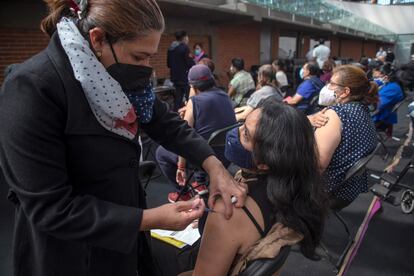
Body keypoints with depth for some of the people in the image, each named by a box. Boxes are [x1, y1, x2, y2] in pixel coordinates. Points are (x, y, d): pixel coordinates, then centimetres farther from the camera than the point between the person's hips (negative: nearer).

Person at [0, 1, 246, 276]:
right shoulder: (31, 89, -27)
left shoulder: (116, 75, -5)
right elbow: (51, 208, -27)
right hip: (70, 252, -6)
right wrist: (150, 219, -27)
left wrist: (214, 165, -12)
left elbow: (166, 123, 1)